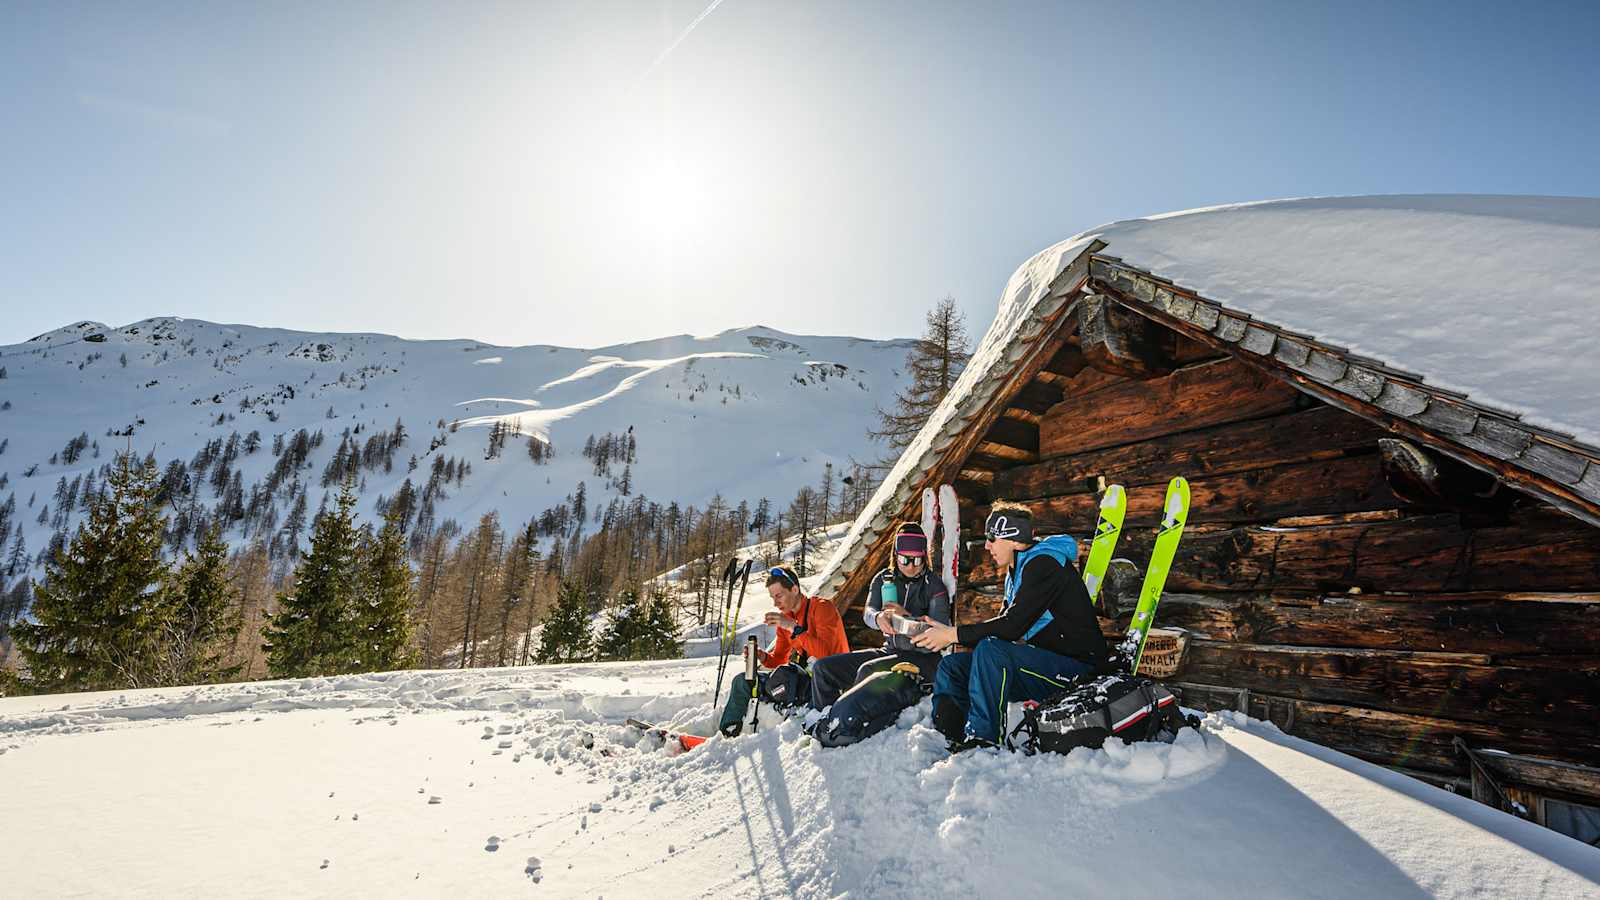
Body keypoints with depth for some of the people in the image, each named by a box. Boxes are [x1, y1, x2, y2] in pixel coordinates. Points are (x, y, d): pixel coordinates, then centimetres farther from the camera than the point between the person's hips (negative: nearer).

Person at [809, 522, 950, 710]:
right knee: (822, 668, -7)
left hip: (923, 657, -5)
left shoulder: (933, 584, -4)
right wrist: (878, 618, -31)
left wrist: (906, 616, -22)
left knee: (868, 671, -34)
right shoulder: (884, 578, 7)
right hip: (890, 650, 6)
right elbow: (868, 613, -7)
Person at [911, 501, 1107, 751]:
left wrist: (954, 635, -19)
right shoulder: (1017, 572, 14)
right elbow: (1002, 624, 11)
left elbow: (1012, 626, -25)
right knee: (951, 667, 0)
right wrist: (947, 632, -2)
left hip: (1079, 668, -9)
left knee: (990, 651, -32)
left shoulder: (1043, 564, -17)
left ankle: (982, 741, -24)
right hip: (1043, 664, 10)